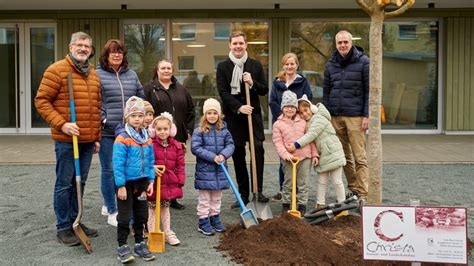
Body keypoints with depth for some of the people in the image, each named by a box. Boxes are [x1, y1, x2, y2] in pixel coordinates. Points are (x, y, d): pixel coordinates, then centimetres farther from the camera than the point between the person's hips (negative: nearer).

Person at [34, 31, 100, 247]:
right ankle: (63, 228, 11)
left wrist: (97, 137, 16)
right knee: (64, 184, 1)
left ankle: (74, 221, 26)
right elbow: (41, 101, -8)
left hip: (88, 140, 6)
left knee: (80, 183, 14)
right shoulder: (56, 70, -6)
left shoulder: (93, 74, 14)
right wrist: (61, 124, -17)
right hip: (66, 139, -6)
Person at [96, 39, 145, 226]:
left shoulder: (131, 75, 13)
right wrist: (103, 119, -14)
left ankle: (109, 204, 28)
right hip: (107, 131, -5)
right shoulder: (98, 75, -3)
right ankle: (112, 212, 10)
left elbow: (141, 98, 18)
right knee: (108, 170, 1)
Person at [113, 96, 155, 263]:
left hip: (142, 182, 6)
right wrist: (121, 186, -19)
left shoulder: (147, 138, 5)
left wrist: (151, 180, 5)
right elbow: (118, 164, -18)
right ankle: (122, 246, 15)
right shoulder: (122, 138, -16)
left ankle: (140, 243, 29)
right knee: (124, 216, 3)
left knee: (141, 214, 15)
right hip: (126, 183, -6)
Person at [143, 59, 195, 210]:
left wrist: (189, 130, 10)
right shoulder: (149, 89, 1)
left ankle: (172, 199, 20)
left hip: (178, 136, 4)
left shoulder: (181, 90, 15)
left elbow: (190, 111, 18)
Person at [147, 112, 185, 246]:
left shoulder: (176, 146, 2)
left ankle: (168, 232, 30)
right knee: (152, 209, 9)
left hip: (170, 184, 4)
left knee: (165, 208, 20)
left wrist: (180, 180, 1)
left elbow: (180, 165, 5)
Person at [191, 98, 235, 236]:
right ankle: (203, 222, 14)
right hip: (204, 169, -4)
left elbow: (230, 144, 2)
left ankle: (215, 218, 31)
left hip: (220, 169, 4)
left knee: (216, 198, 17)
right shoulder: (199, 130, -9)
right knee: (204, 199, 4)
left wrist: (223, 155, -18)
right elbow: (195, 148, -15)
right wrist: (212, 157, -20)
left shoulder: (223, 130, 3)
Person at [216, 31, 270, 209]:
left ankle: (258, 191, -6)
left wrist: (252, 83, -11)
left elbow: (265, 90, 8)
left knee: (258, 149, -14)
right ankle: (243, 194, 15)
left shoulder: (255, 65, 8)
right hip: (233, 117, 0)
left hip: (253, 114, 0)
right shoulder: (223, 67, 4)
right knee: (238, 156, 5)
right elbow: (223, 92, -5)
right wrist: (239, 107, -18)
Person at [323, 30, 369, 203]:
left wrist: (366, 115, -8)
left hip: (355, 116, -4)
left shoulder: (363, 62, 0)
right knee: (344, 157, 9)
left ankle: (363, 194, -1)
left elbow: (369, 90, -2)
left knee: (359, 157, -5)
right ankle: (353, 189, 19)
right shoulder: (331, 64, 12)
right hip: (335, 117, 4)